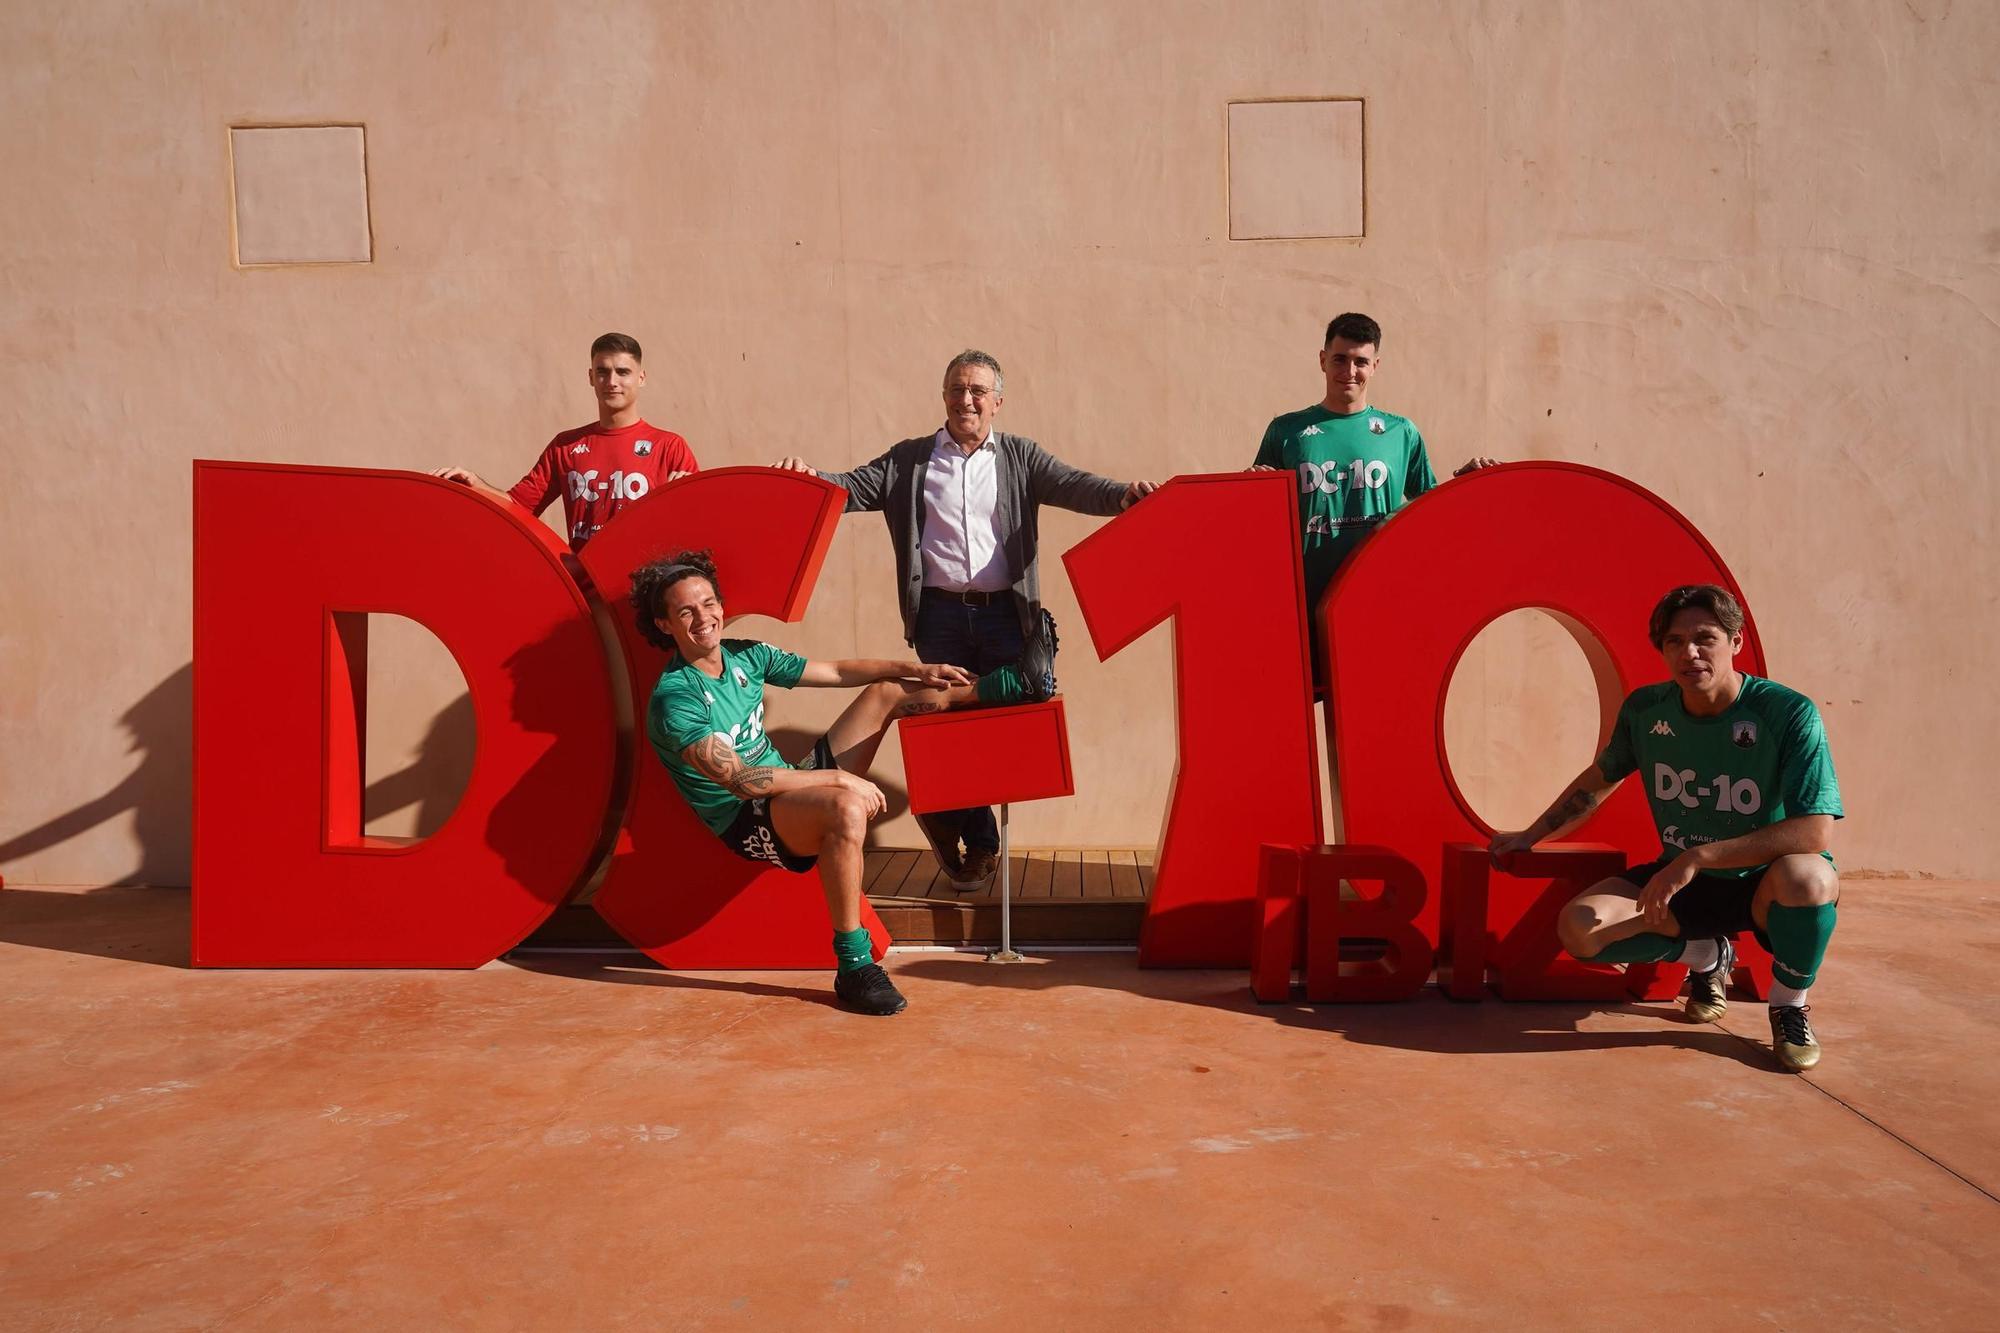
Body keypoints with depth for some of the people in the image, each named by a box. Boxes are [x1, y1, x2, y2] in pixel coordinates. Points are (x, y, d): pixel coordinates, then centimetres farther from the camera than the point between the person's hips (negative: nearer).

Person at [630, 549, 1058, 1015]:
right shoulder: (673, 699, -20)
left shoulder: (746, 656, 4)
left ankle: (1005, 686, 21)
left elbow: (837, 672, 12)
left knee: (884, 692, 10)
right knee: (847, 807, -40)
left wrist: (916, 670, 3)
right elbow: (741, 780, -27)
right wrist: (838, 776, -28)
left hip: (787, 789, 8)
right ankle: (853, 967, -34)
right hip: (749, 823, -8)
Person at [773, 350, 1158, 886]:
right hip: (940, 615, 0)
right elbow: (855, 488, 5)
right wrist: (811, 477, -16)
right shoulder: (909, 460, 11)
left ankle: (943, 813, 20)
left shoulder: (1020, 456, 10)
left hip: (1006, 614, 0)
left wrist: (1122, 493, -23)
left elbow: (1072, 486, -3)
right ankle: (977, 842, 20)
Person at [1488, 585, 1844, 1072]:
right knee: (1580, 927, -20)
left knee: (1804, 876, -41)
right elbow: (1600, 779, 14)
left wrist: (1698, 857, -34)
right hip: (1682, 883, 4)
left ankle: (1789, 1007, -7)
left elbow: (1815, 832, -29)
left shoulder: (1789, 714, -21)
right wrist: (1529, 837, 15)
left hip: (1760, 885, -4)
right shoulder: (1646, 710, -6)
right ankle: (1708, 956, 12)